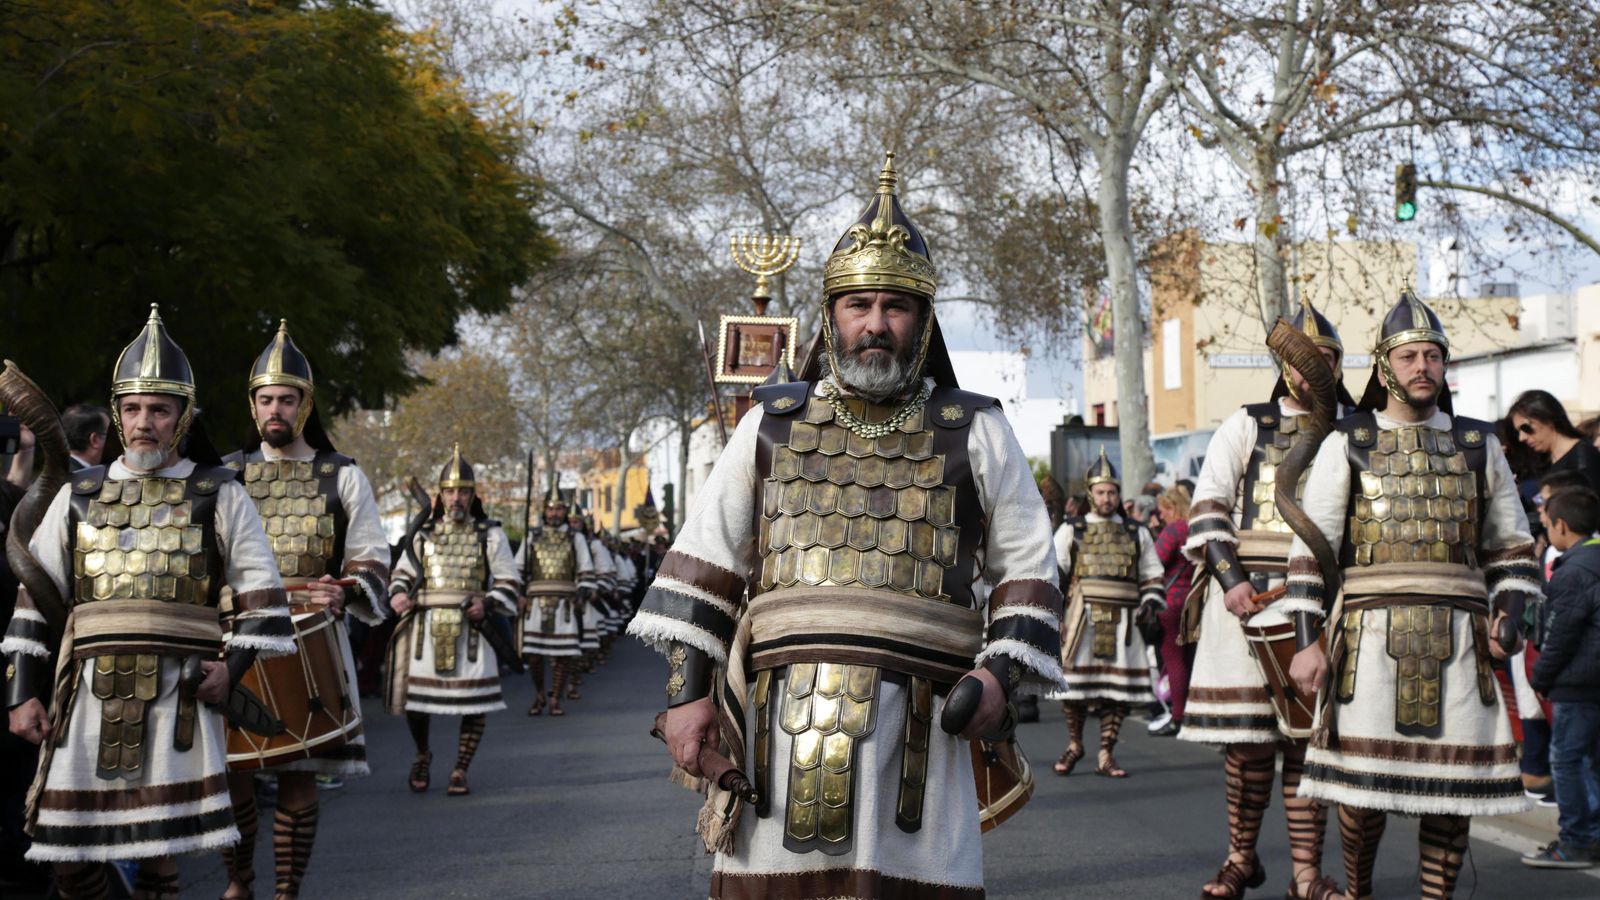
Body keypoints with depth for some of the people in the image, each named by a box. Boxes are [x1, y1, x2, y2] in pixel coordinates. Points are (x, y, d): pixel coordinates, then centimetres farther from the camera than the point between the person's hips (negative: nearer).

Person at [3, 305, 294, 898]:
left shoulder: (220, 496, 7)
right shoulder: (79, 497, 13)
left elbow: (262, 592, 7)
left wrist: (234, 662, -7)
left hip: (178, 694, -2)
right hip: (88, 694, 2)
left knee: (160, 851, -1)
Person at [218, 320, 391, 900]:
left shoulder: (343, 476, 6)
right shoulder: (225, 475, 10)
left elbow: (372, 563, 5)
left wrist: (341, 593, -15)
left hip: (310, 644, -1)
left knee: (299, 778, 0)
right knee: (232, 771, 2)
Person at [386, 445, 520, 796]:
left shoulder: (490, 534, 7)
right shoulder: (423, 534, 13)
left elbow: (510, 583, 6)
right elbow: (402, 572, 22)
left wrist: (487, 604, -12)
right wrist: (397, 594, 0)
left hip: (470, 629, -1)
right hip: (426, 627, 1)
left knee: (474, 701, -3)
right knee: (415, 696, 1)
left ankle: (460, 771, 11)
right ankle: (422, 755, 28)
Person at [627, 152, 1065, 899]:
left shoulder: (974, 433, 10)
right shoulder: (771, 425, 13)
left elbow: (1026, 568, 12)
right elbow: (702, 563, 12)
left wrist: (1002, 671, -4)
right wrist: (686, 690, 3)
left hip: (915, 719, -1)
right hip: (783, 717, 1)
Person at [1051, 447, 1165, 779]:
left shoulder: (1136, 533, 17)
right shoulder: (1072, 530, 10)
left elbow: (1152, 576, 20)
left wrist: (1150, 604, 4)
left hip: (1122, 621, 2)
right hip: (1082, 616, -2)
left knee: (1119, 688, -1)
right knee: (1075, 679, -3)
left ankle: (1105, 755, 8)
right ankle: (1074, 745, 17)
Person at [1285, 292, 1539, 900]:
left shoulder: (1478, 445, 13)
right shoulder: (1347, 444, 5)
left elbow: (1511, 545, 17)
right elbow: (1309, 550, 1)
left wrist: (1510, 613, 0)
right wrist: (1307, 641, -6)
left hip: (1457, 637, 2)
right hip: (1373, 633, -2)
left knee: (1454, 781, 1)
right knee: (1363, 782, -3)